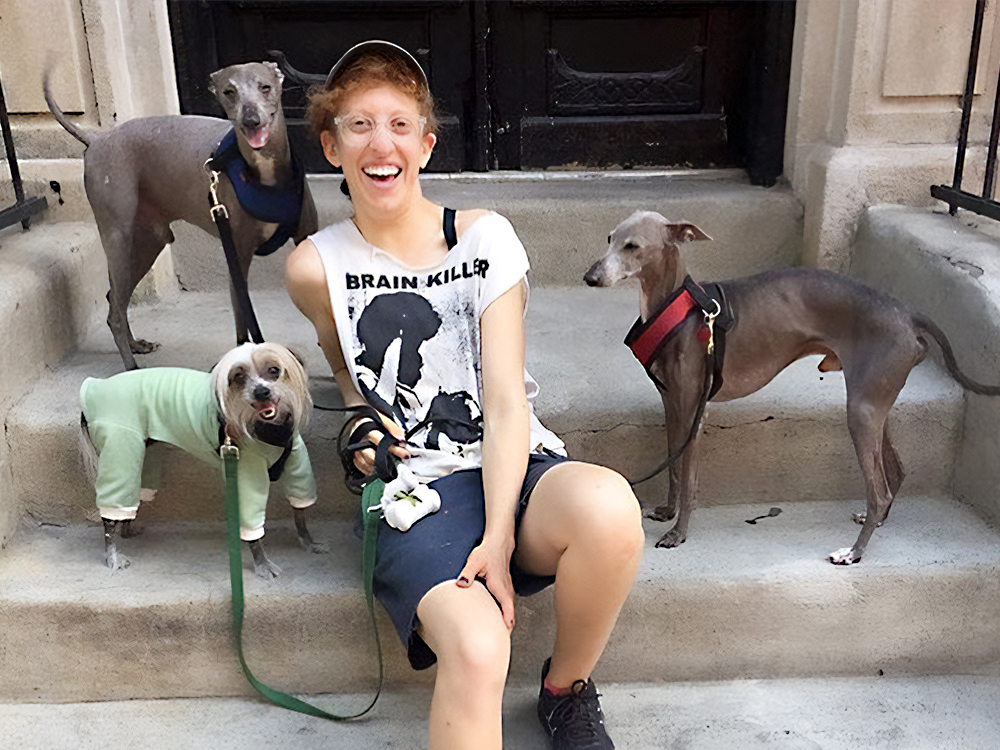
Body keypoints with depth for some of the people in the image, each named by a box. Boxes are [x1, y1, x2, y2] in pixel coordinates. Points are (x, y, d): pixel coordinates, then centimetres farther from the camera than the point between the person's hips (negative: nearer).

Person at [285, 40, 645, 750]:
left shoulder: (486, 237, 0)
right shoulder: (317, 267, 1)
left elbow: (507, 402, -7)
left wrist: (498, 537, -17)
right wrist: (361, 420, 6)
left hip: (515, 468, 2)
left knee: (609, 508, -33)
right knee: (476, 648, -33)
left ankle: (567, 690, -2)